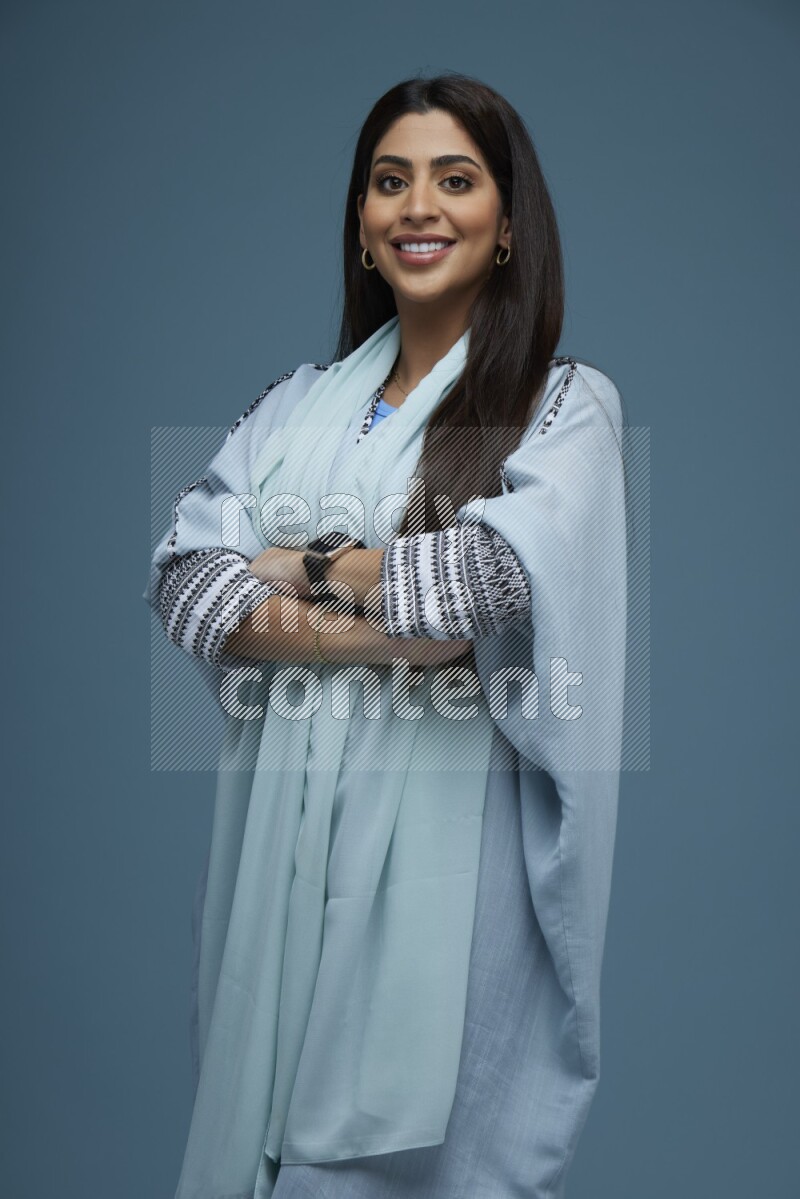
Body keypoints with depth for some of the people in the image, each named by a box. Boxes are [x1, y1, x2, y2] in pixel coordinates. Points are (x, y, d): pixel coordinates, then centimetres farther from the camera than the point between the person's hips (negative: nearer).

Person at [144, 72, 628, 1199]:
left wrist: (305, 566, -6)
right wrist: (372, 636, -17)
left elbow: (512, 574, -18)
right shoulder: (299, 401, 11)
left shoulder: (566, 404, 0)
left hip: (447, 836, -4)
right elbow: (182, 575, -2)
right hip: (281, 823, 4)